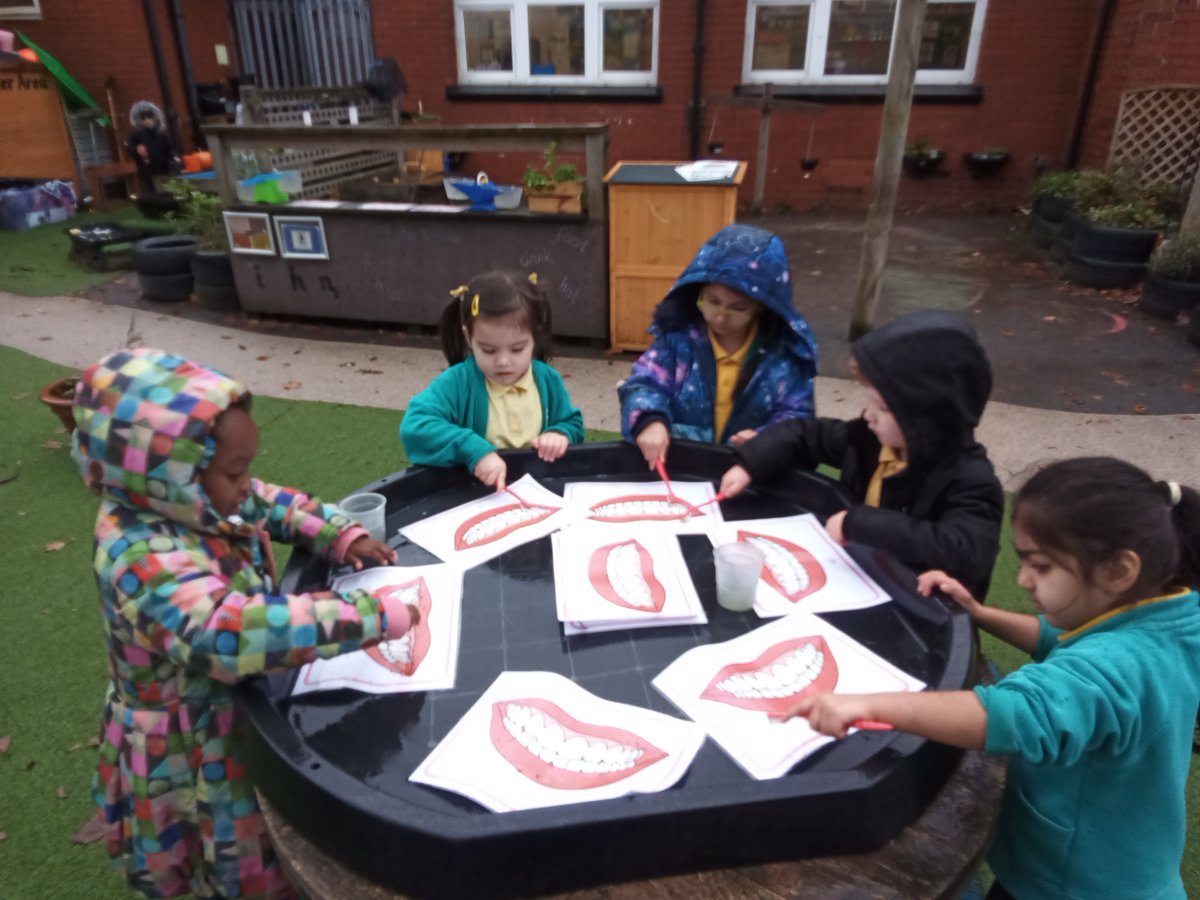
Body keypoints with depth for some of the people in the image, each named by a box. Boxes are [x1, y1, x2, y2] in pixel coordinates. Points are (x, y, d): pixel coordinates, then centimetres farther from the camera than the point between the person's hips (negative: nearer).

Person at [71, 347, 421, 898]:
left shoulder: (183, 508, -10)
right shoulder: (145, 561, -37)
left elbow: (272, 504, 6)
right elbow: (230, 634, -51)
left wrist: (342, 537, -11)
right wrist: (373, 616, -48)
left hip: (236, 716, 8)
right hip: (196, 758, -8)